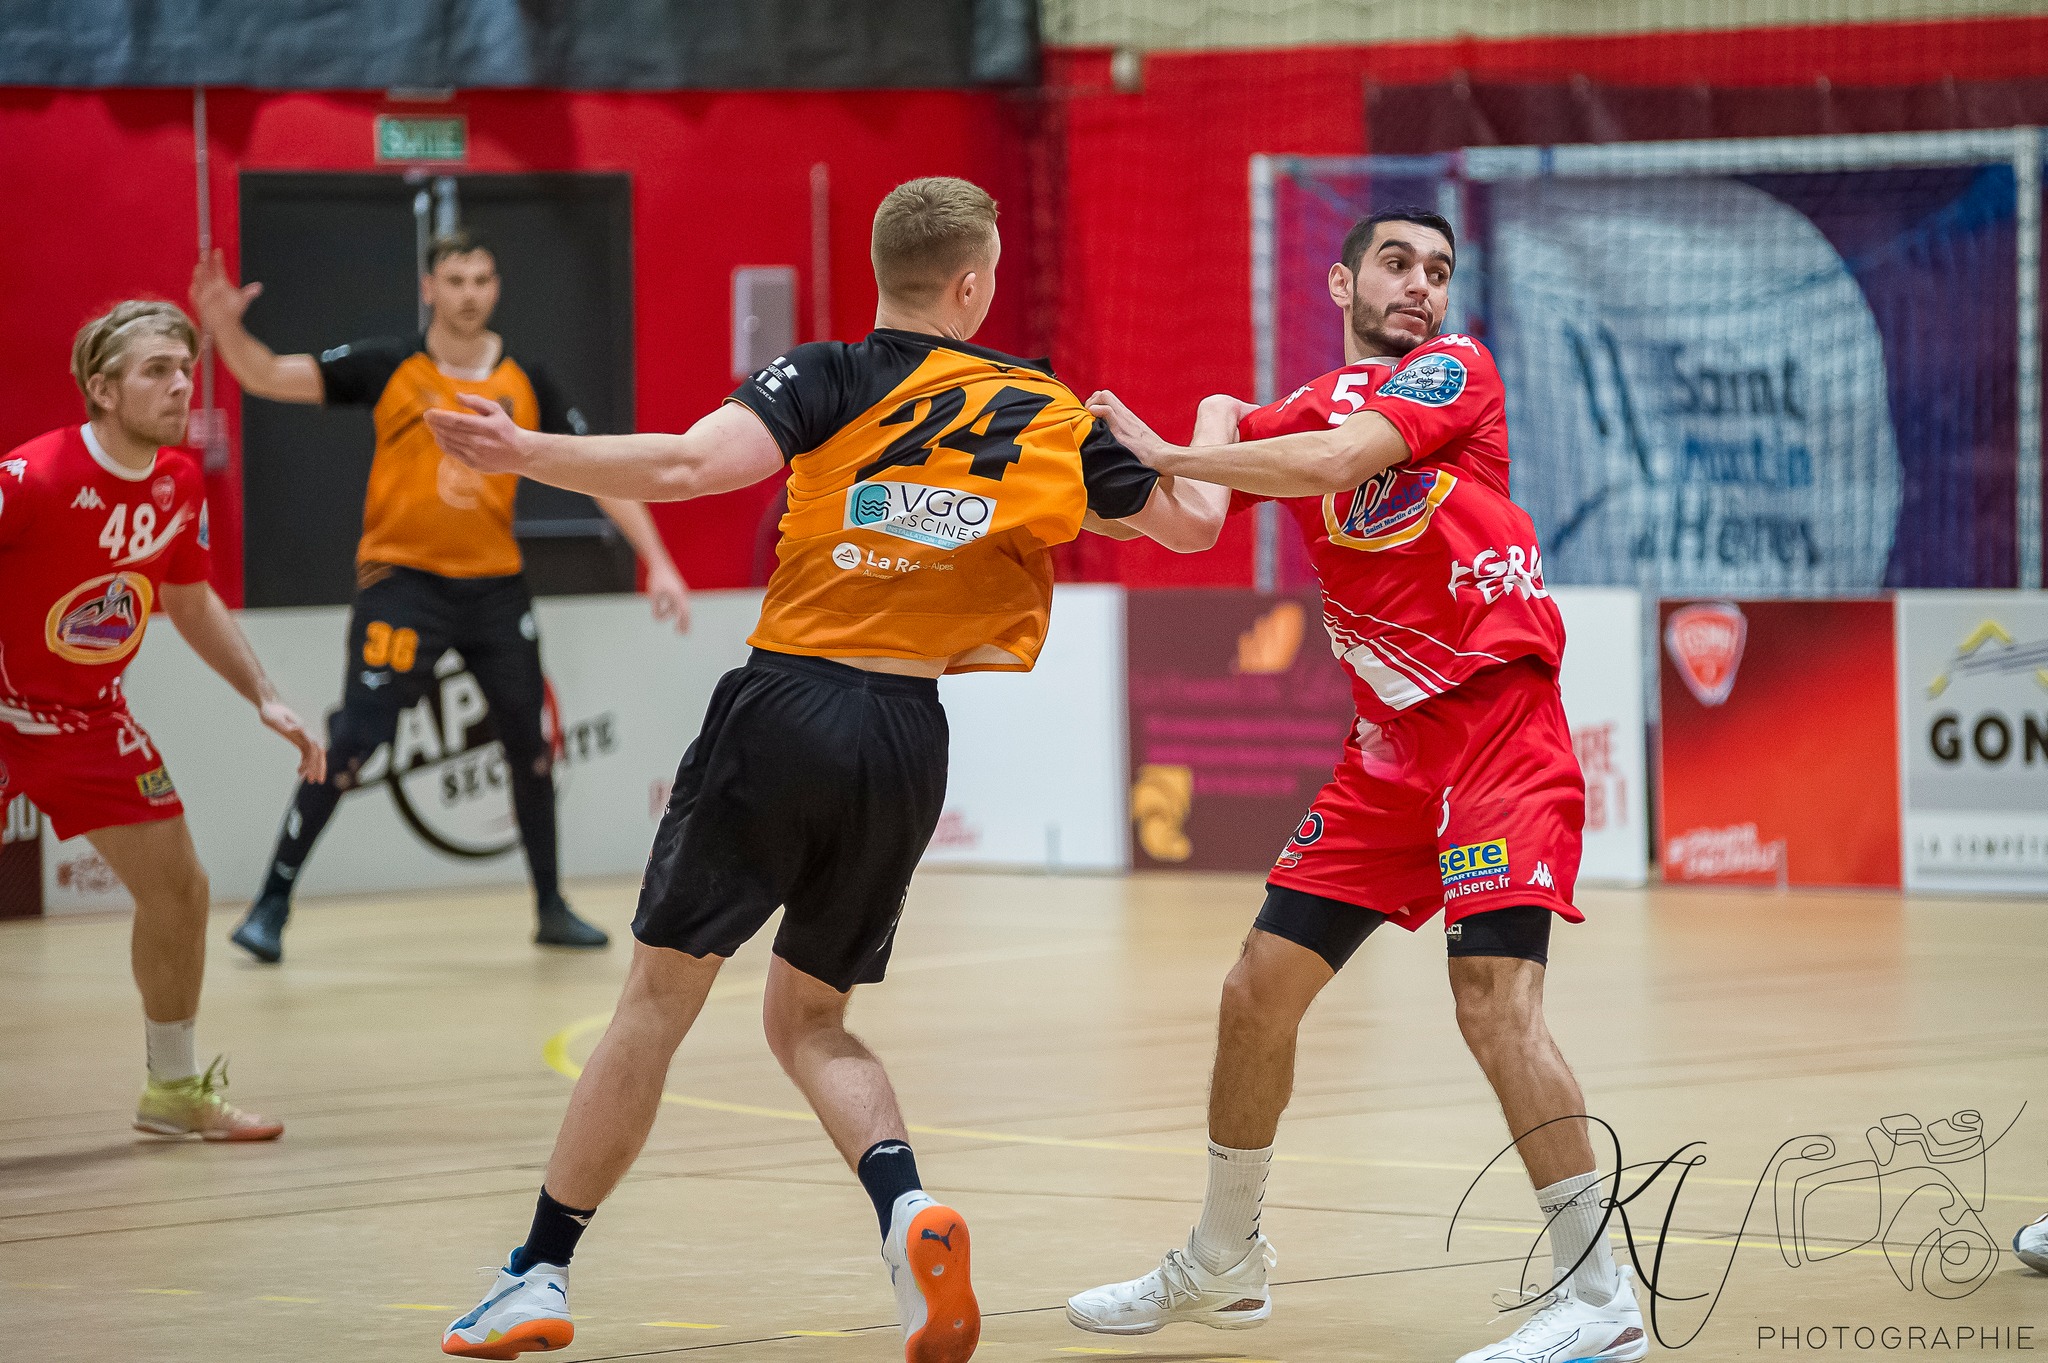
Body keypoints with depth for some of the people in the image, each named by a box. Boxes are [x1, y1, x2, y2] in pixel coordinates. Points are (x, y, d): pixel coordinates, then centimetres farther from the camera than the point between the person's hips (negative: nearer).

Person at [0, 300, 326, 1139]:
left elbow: (189, 601, 14)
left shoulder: (179, 484, -3)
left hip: (89, 717, 7)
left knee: (177, 888, 7)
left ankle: (175, 1090, 24)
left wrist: (264, 698, 8)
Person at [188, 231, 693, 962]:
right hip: (403, 579, -3)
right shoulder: (389, 368, -5)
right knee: (352, 742, -12)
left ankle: (552, 908, 25)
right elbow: (269, 377, -8)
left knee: (531, 743, 9)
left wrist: (657, 563, -1)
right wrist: (224, 325, -28)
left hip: (494, 586, 3)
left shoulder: (526, 382, 2)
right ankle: (272, 905, -5)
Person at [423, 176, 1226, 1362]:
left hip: (786, 702, -3)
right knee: (810, 1019, 17)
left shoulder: (830, 379, -3)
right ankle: (908, 1203, -11)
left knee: (660, 998, 8)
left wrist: (525, 452, -10)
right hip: (912, 741, 3)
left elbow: (684, 467, -18)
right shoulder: (1051, 416, 8)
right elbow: (1195, 523, 17)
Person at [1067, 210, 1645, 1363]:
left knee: (1495, 999, -20)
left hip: (1501, 720, -7)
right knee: (1260, 992, 8)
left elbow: (1332, 463, -18)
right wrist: (1199, 458, -10)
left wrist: (1165, 454, -12)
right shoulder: (1309, 409, 15)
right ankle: (1222, 1264, 27)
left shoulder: (1456, 369, -4)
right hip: (1392, 740, 7)